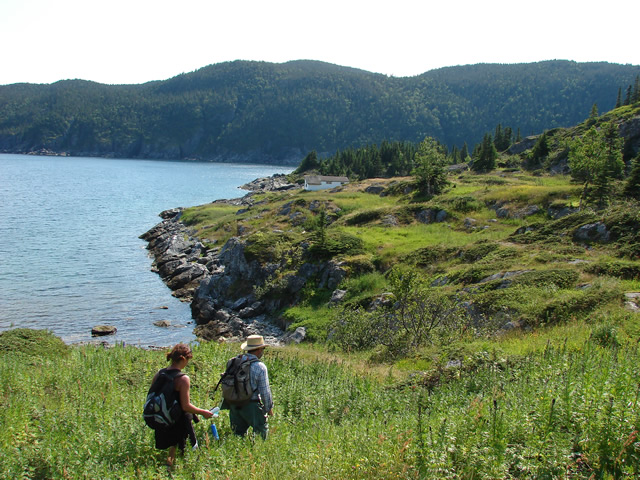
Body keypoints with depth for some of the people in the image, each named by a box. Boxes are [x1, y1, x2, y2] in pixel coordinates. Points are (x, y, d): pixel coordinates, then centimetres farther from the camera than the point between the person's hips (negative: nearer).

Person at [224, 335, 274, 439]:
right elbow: (265, 391, -12)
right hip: (251, 406, -6)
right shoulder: (260, 367, -16)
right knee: (261, 431, 10)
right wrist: (269, 408, 3)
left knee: (238, 433, 18)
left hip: (234, 404, 6)